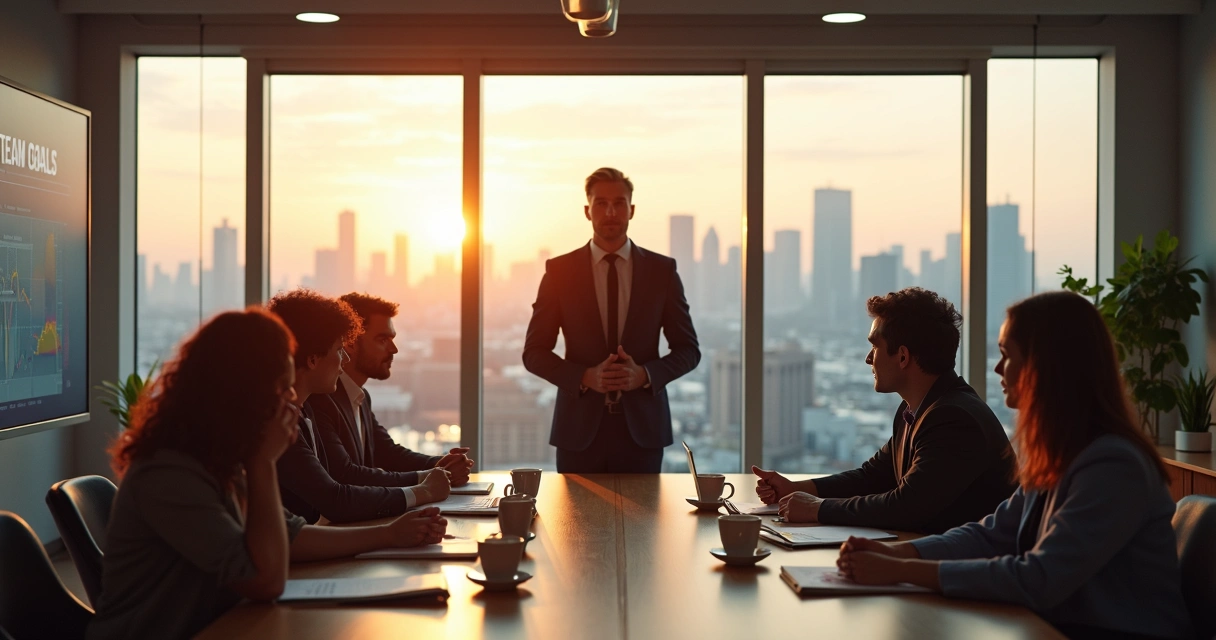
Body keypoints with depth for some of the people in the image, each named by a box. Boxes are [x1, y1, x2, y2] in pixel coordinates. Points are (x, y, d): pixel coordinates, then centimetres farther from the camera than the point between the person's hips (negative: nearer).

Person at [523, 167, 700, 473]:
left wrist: (645, 375, -12)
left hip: (642, 427, 1)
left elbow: (688, 349, 7)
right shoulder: (559, 271, 2)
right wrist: (584, 377, -14)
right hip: (579, 428, 0)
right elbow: (534, 352, 3)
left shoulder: (662, 270, 4)